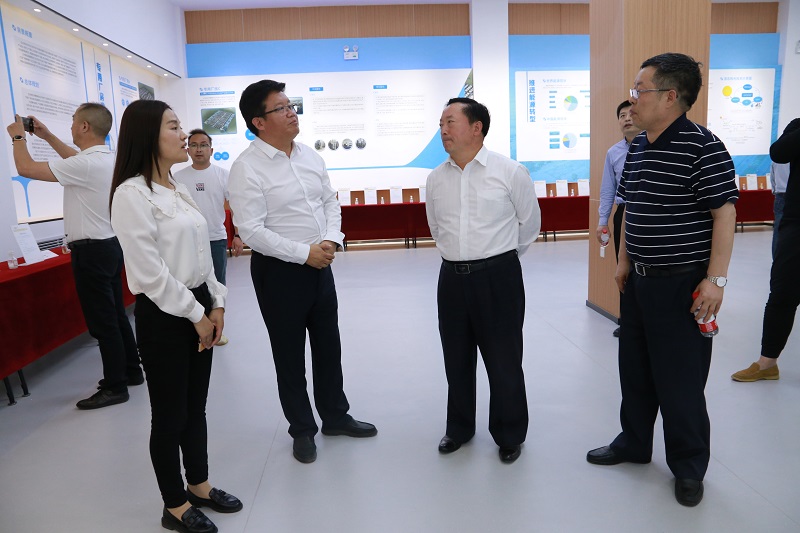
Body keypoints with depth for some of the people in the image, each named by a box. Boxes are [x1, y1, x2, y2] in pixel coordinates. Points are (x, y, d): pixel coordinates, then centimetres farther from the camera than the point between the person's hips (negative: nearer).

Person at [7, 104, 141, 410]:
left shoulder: (85, 164, -20)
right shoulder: (106, 159, 8)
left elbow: (26, 168, -14)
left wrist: (18, 136, 3)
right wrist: (47, 137, 31)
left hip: (92, 250, -9)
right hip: (109, 244, 9)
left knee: (102, 321, -2)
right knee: (115, 314, 16)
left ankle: (115, 387, 7)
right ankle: (131, 371, 27)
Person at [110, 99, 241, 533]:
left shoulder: (177, 190, 10)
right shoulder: (132, 194, -16)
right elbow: (149, 272, -19)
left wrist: (215, 303, 5)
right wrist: (195, 315, -13)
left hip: (198, 308, 8)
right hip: (163, 317, -8)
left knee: (196, 406, 19)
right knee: (170, 414, 7)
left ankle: (199, 486, 37)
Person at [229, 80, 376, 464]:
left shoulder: (310, 155, 5)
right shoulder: (247, 168, -15)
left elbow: (330, 201, 10)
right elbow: (251, 230, -19)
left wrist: (331, 239, -9)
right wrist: (304, 253, -20)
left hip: (320, 265, 6)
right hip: (279, 271, -6)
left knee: (328, 345, 17)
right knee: (289, 353, 10)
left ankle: (335, 416, 37)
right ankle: (302, 429, 30)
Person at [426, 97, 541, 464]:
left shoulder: (510, 172, -7)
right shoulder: (436, 179, 5)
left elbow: (529, 224, 4)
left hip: (498, 278, -4)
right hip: (452, 278, 4)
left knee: (504, 362, 7)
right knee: (456, 360, 16)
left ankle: (510, 435, 29)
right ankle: (459, 428, 36)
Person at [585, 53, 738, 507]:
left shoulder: (702, 147, -16)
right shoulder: (637, 147, 8)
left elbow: (724, 214, -17)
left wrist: (716, 279, -20)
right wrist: (624, 261, 14)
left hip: (681, 283, -8)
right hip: (639, 280, 8)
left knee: (680, 380, 5)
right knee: (635, 369, 19)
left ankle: (689, 468, 26)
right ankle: (634, 444, 38)